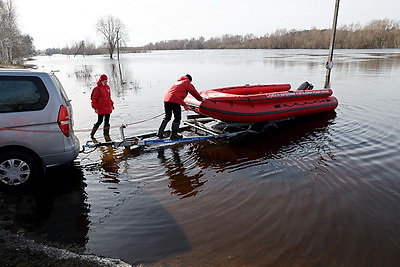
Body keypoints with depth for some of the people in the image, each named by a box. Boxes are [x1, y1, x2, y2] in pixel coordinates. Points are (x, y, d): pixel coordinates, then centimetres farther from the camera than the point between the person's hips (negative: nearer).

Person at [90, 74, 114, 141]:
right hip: (101, 109, -7)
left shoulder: (107, 87, 12)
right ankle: (92, 134, 19)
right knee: (99, 121, 1)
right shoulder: (97, 88, -10)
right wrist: (95, 108, -13)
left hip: (108, 108, 7)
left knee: (107, 122, 8)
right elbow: (94, 99, -10)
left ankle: (106, 136, 15)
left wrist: (111, 105, 19)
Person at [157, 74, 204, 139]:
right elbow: (194, 92, 15)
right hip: (174, 101, -8)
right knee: (177, 118, 3)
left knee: (167, 117, 18)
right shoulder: (187, 83, 9)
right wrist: (201, 99, 31)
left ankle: (160, 133, 17)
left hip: (166, 99, 8)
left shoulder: (177, 82, 32)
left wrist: (184, 105, 39)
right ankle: (173, 135, 8)